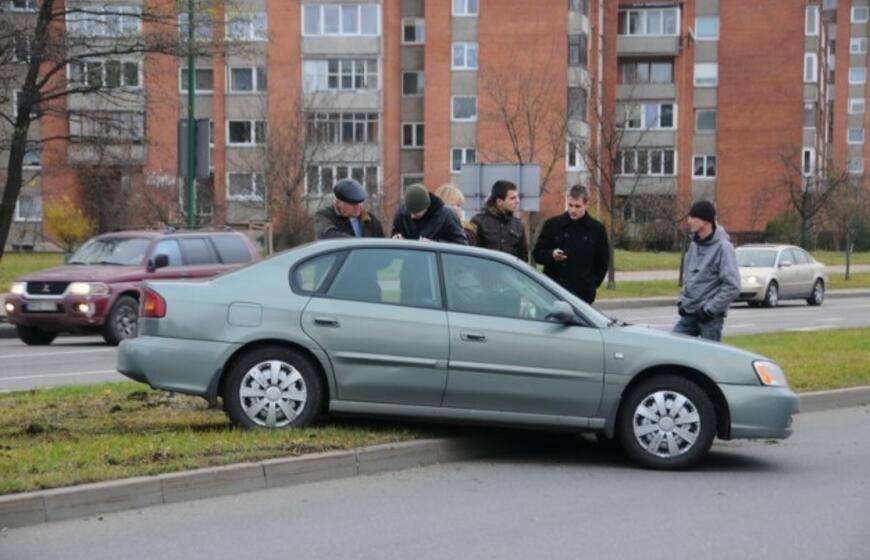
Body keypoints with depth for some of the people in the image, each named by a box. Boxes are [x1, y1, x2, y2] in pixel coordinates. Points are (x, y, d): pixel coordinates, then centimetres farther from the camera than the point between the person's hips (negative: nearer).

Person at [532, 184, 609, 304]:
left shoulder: (597, 229, 4)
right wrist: (551, 255, -14)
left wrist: (592, 283, 3)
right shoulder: (552, 225, 3)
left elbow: (603, 262, 12)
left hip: (583, 294, 1)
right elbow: (537, 254, 7)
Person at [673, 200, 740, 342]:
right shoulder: (694, 245, 11)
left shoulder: (723, 247, -13)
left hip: (710, 318, -7)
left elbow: (732, 287, -17)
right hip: (688, 314, 7)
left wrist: (709, 309, -17)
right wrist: (682, 301, 9)